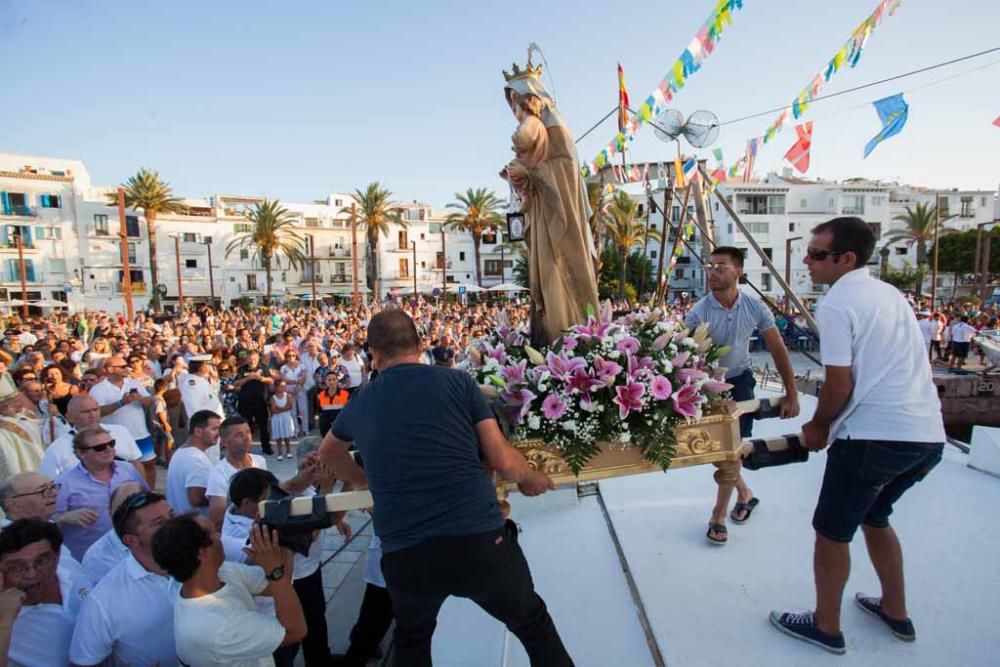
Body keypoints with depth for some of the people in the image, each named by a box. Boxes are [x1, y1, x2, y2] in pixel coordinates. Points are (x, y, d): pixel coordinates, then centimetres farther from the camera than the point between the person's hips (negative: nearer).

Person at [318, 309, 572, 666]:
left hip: (404, 554, 3)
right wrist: (531, 478, 17)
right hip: (480, 541, -2)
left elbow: (328, 453, 30)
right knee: (533, 623, 25)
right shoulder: (457, 381, 0)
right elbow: (503, 461, -3)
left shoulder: (360, 402, 9)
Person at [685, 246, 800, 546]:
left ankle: (719, 515, 20)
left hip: (739, 382, 1)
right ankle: (744, 493, 40)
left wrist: (791, 394, -3)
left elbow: (778, 350, -3)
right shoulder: (697, 313, -18)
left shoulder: (754, 308, -11)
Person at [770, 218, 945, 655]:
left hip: (875, 435, -9)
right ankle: (896, 612, 41)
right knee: (874, 516, 28)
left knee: (832, 531, 9)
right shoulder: (890, 293, 14)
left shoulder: (836, 305, -12)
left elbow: (839, 386, -14)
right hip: (928, 433, 9)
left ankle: (826, 627, 24)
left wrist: (818, 426, 3)